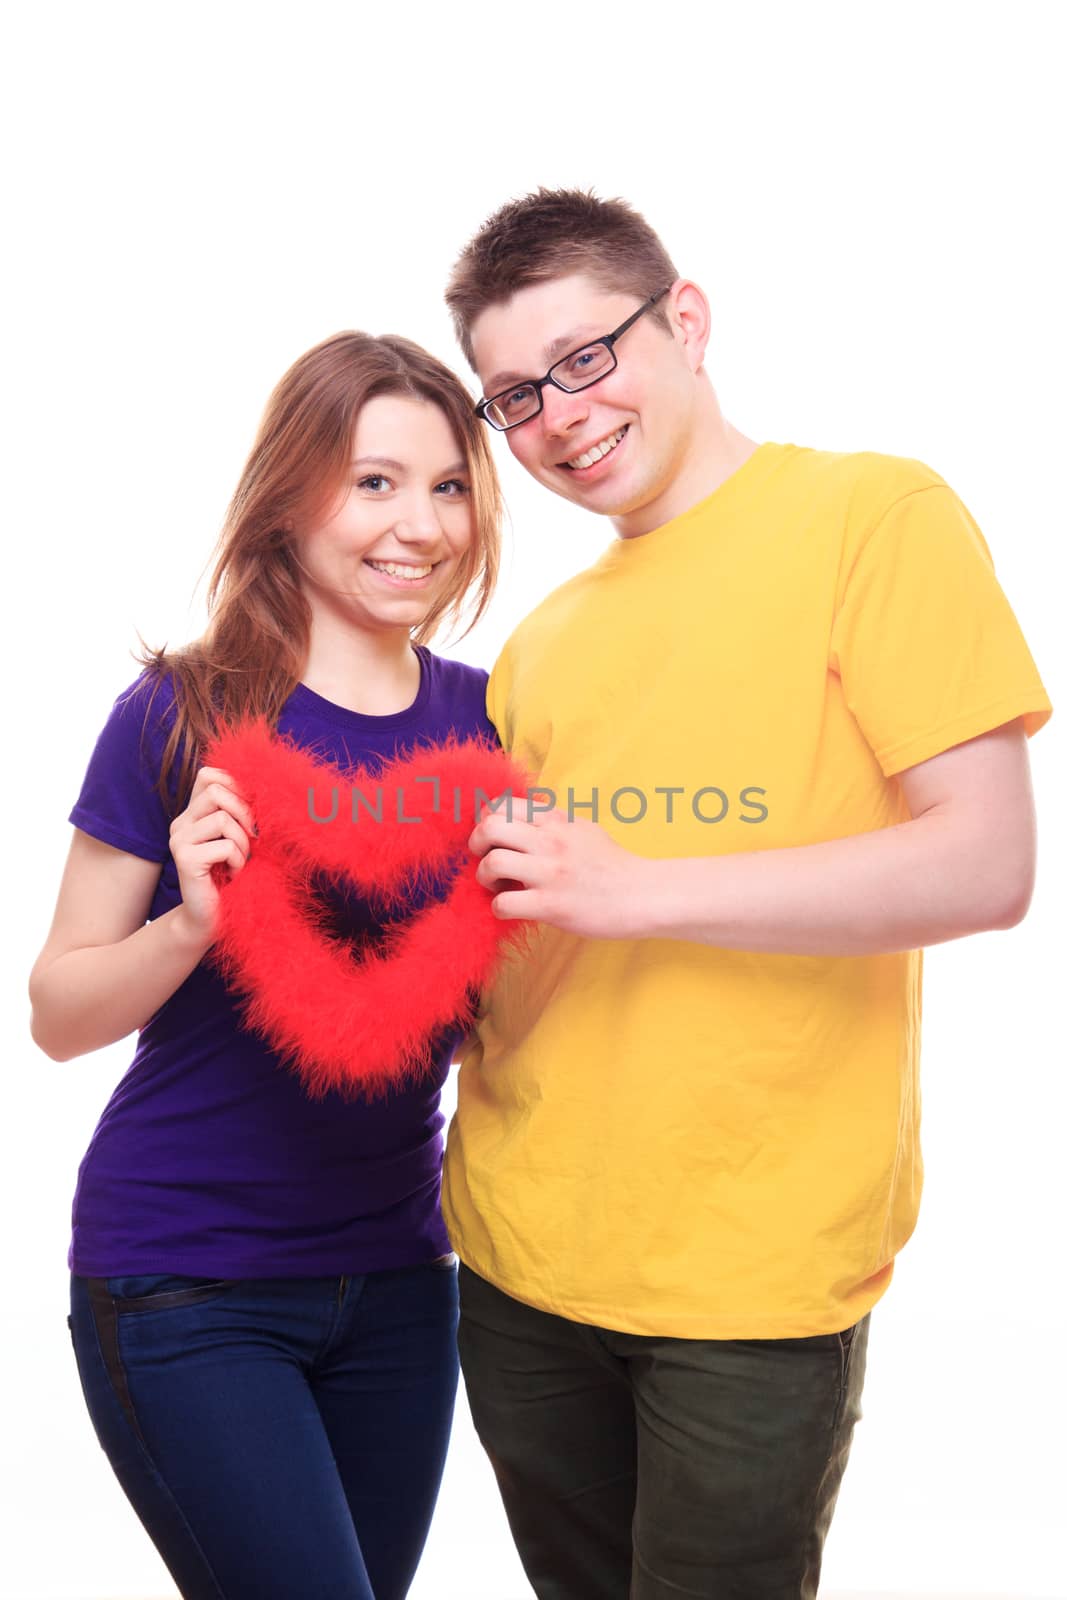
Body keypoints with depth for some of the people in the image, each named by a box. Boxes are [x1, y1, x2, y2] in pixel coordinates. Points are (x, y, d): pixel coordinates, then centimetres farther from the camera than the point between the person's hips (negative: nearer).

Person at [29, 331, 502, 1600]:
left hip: (395, 1276, 5)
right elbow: (58, 1014, -7)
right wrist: (189, 924, -25)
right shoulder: (181, 714, -12)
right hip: (183, 1289, -5)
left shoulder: (484, 722, 1)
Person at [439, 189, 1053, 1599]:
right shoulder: (541, 646, 13)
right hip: (520, 1246, 6)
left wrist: (632, 891, -19)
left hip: (752, 1271, -5)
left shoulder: (872, 516, -5)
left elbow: (987, 867, -15)